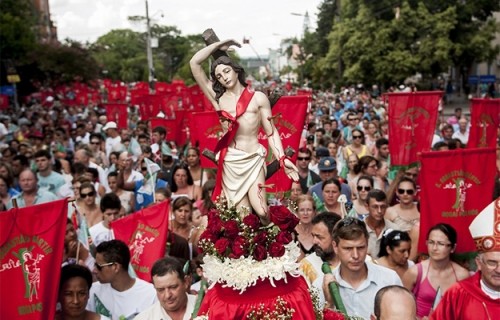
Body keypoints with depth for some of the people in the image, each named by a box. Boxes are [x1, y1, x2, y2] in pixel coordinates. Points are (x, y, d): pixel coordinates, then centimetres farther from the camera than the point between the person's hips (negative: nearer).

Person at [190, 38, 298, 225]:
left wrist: (283, 159, -8)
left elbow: (271, 132, 3)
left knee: (261, 212, -13)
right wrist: (219, 45, 12)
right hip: (230, 162, 2)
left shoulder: (258, 98, 5)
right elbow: (194, 63, 6)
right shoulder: (217, 98, 8)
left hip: (253, 159, -1)